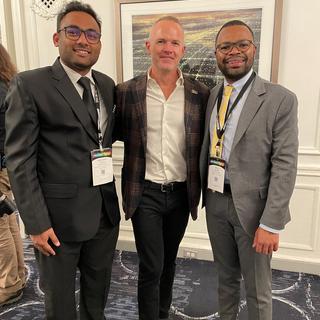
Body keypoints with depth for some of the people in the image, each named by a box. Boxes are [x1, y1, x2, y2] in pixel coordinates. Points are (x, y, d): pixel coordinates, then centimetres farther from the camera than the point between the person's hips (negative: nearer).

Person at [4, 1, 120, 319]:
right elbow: (20, 160, -11)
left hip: (106, 212, 5)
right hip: (59, 215, -4)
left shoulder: (107, 85, 7)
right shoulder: (29, 84, -9)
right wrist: (36, 223, -14)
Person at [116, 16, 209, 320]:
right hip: (145, 192, -2)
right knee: (151, 267, 4)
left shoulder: (200, 93, -2)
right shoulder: (127, 91, -5)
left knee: (168, 262, 20)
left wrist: (203, 188, 0)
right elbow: (118, 133, 9)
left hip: (182, 192, 2)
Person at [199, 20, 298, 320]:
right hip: (215, 201, 5)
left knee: (257, 289, 12)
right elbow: (207, 148, 10)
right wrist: (202, 193, 5)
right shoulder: (211, 95, 6)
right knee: (225, 275, 23)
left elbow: (285, 165, -14)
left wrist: (271, 223, -17)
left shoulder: (280, 99, -10)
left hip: (252, 204, -4)